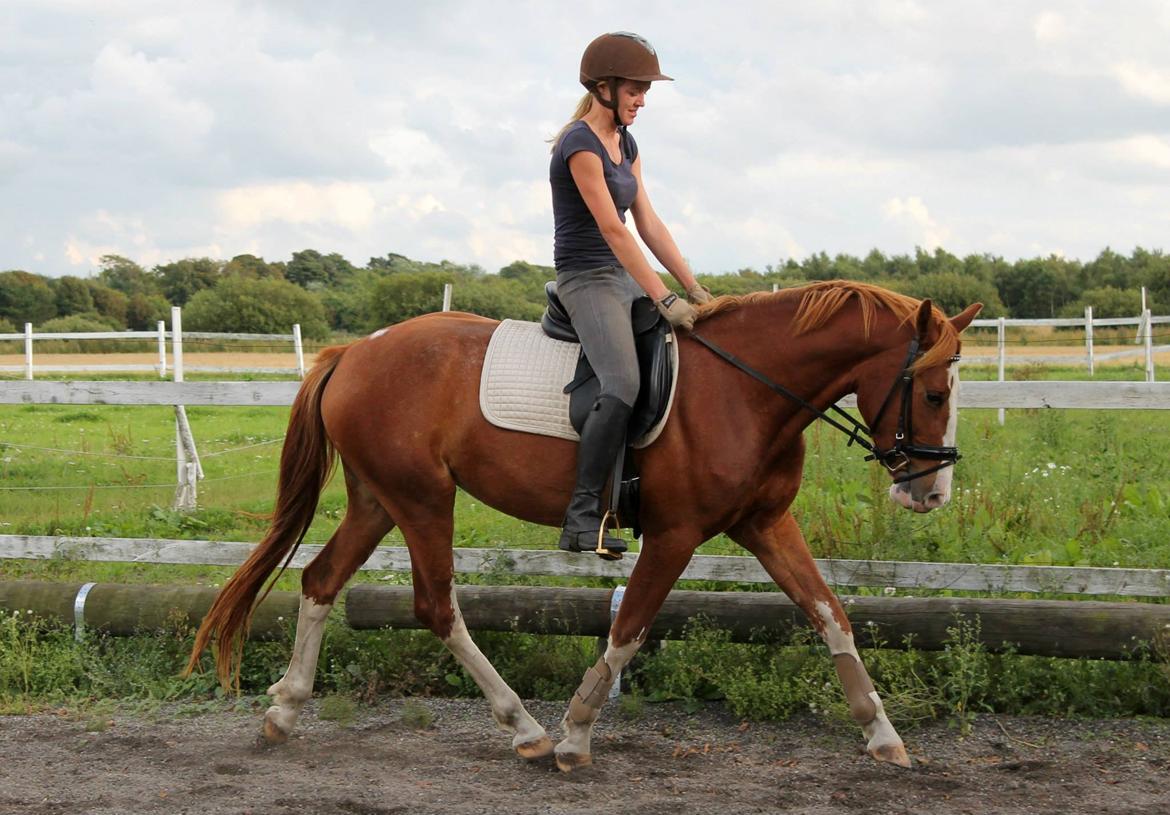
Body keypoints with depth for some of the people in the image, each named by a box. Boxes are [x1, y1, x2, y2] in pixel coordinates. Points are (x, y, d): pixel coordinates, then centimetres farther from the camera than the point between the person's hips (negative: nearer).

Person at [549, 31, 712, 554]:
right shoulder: (580, 144, -15)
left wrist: (693, 288, 5)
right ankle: (582, 516, -27)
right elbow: (613, 231, -20)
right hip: (587, 281, -10)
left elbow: (649, 224, 13)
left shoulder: (626, 144, 14)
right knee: (623, 386, -29)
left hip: (623, 280, 10)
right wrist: (664, 300, -23)